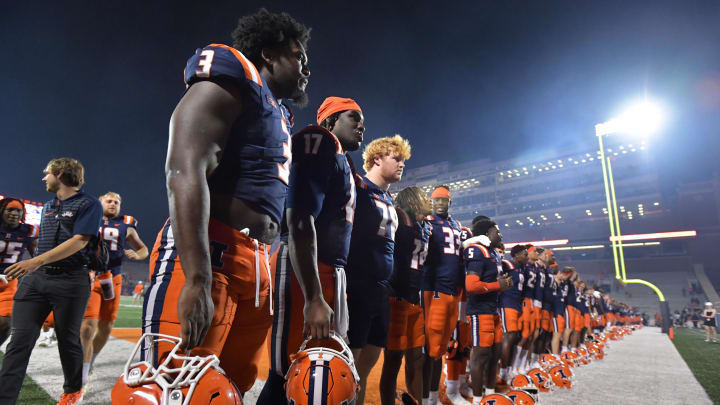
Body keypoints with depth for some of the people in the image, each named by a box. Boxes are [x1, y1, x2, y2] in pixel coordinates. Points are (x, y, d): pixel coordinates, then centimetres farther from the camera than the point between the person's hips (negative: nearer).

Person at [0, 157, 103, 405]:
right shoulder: (47, 206, 19)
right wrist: (31, 270, 21)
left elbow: (79, 241, -16)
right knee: (20, 340, 0)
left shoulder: (88, 204, -6)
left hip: (70, 281, -6)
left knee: (68, 340, 6)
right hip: (35, 278, 7)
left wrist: (36, 261, -22)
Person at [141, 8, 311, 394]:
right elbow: (185, 174, -17)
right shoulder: (231, 84, -2)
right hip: (206, 255, -9)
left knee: (233, 387, 12)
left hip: (257, 266, 9)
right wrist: (197, 279, -26)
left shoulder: (279, 117, 25)